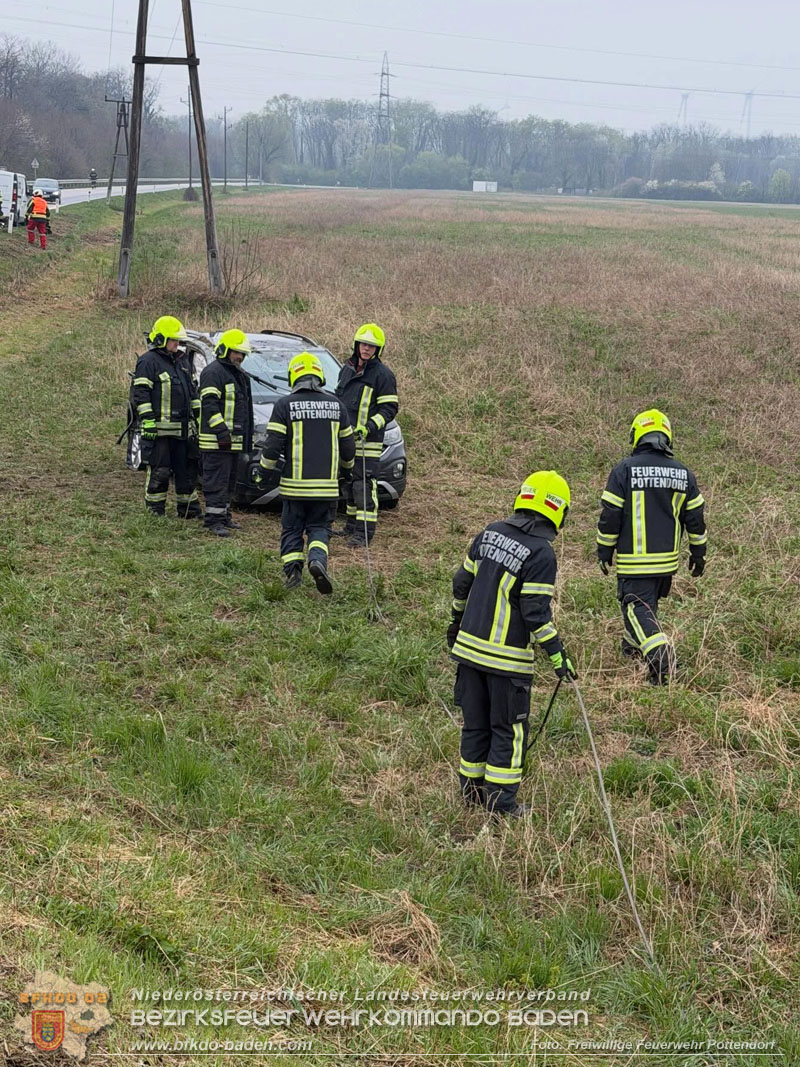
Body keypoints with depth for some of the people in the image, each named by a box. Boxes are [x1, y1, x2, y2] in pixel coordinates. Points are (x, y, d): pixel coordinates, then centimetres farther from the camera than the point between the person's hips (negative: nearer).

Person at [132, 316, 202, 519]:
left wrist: (197, 416, 20)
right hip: (160, 429, -8)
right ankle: (155, 511, 5)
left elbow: (192, 391, 24)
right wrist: (148, 421, -18)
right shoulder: (148, 361, -8)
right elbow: (140, 394, -12)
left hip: (183, 428, 8)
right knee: (159, 471, -4)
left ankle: (189, 509, 20)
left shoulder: (182, 360, 17)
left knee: (188, 468, 11)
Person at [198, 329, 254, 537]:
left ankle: (224, 515, 24)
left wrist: (248, 438, 24)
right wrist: (221, 431, -25)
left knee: (229, 480, 15)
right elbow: (209, 404, -20)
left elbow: (245, 408, 27)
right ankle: (214, 520, -7)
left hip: (234, 440, 10)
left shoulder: (239, 375, 20)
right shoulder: (213, 372, -11)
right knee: (217, 480, -9)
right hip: (216, 440, -10)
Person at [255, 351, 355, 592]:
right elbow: (347, 446, 12)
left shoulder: (285, 405, -5)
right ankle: (318, 560, -15)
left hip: (295, 483, -2)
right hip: (326, 483, 2)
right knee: (319, 527, 10)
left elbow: (273, 445, -7)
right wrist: (346, 468, 31)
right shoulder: (335, 404, 6)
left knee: (292, 529, 12)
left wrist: (263, 473, 7)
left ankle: (293, 569, 0)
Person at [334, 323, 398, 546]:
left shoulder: (382, 374, -7)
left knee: (364, 486, -11)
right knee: (349, 485, 14)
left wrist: (369, 427, -20)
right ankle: (352, 526, 25)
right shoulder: (347, 369, 15)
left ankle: (364, 532, -10)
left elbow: (389, 408, -9)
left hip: (368, 442, -8)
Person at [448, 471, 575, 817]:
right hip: (508, 658, -6)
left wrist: (458, 620, 29)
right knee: (508, 730, 6)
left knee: (475, 723, 17)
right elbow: (536, 612, -18)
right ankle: (500, 800, 9)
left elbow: (462, 581, 14)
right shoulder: (541, 553, -15)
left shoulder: (491, 533, 5)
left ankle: (472, 788, 26)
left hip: (469, 645, 7)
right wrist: (557, 655, -11)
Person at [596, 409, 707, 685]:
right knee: (649, 601, 24)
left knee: (637, 608, -3)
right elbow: (695, 518, 8)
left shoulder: (624, 470, -11)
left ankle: (659, 654, -24)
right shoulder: (683, 474, 3)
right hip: (668, 559, 5)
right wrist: (698, 554, 19)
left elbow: (610, 517, -9)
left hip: (634, 559, -5)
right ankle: (632, 644, 42)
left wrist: (604, 553, 2)